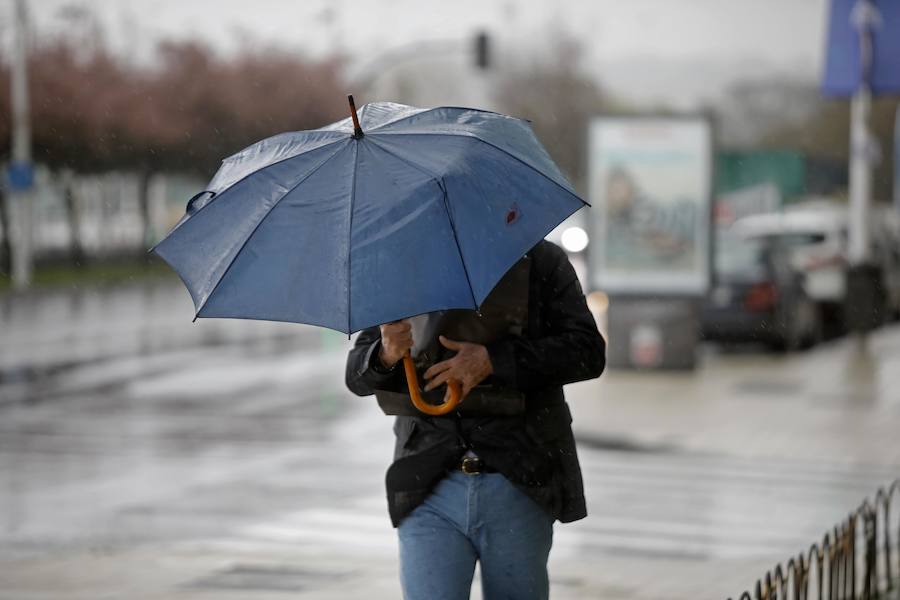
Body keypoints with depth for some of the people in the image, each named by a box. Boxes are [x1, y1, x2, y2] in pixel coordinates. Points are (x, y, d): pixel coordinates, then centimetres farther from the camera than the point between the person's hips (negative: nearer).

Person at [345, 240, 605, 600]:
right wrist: (386, 355, -17)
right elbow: (356, 376, 8)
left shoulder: (541, 261, 5)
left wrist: (494, 360, -21)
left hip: (519, 487, -1)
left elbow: (589, 351, -8)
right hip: (429, 489, 1)